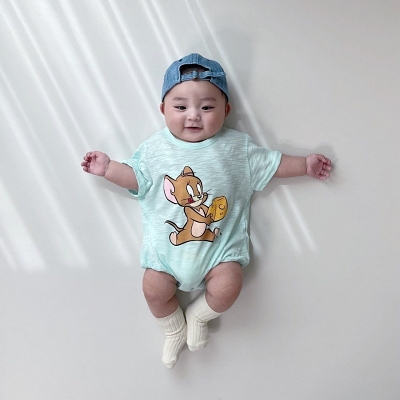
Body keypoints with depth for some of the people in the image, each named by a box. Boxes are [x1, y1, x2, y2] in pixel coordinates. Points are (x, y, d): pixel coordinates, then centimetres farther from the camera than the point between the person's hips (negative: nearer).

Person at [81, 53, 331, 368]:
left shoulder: (237, 147, -1)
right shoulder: (155, 148, 1)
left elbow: (271, 164, 7)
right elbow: (136, 177, 9)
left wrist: (305, 165, 6)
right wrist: (108, 168, -1)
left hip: (220, 244, 0)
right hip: (166, 246, 1)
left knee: (227, 287, -17)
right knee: (155, 289, -8)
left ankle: (198, 317, 19)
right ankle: (175, 329, 26)